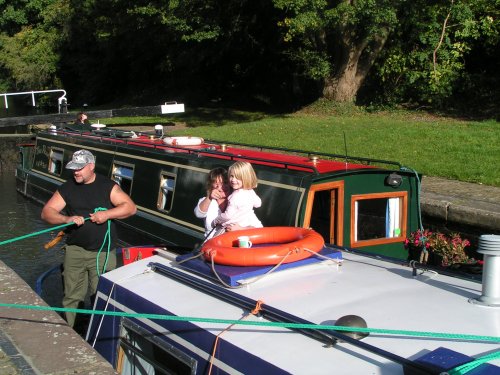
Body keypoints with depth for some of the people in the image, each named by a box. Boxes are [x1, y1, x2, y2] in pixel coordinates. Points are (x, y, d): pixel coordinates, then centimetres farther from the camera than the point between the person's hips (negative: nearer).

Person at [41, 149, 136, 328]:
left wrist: (106, 214, -18)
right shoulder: (67, 188, 5)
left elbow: (131, 207, -4)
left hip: (103, 252, -2)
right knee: (71, 296, 4)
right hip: (75, 250, 2)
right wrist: (66, 219, -19)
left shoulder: (108, 186, 0)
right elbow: (46, 212, 0)